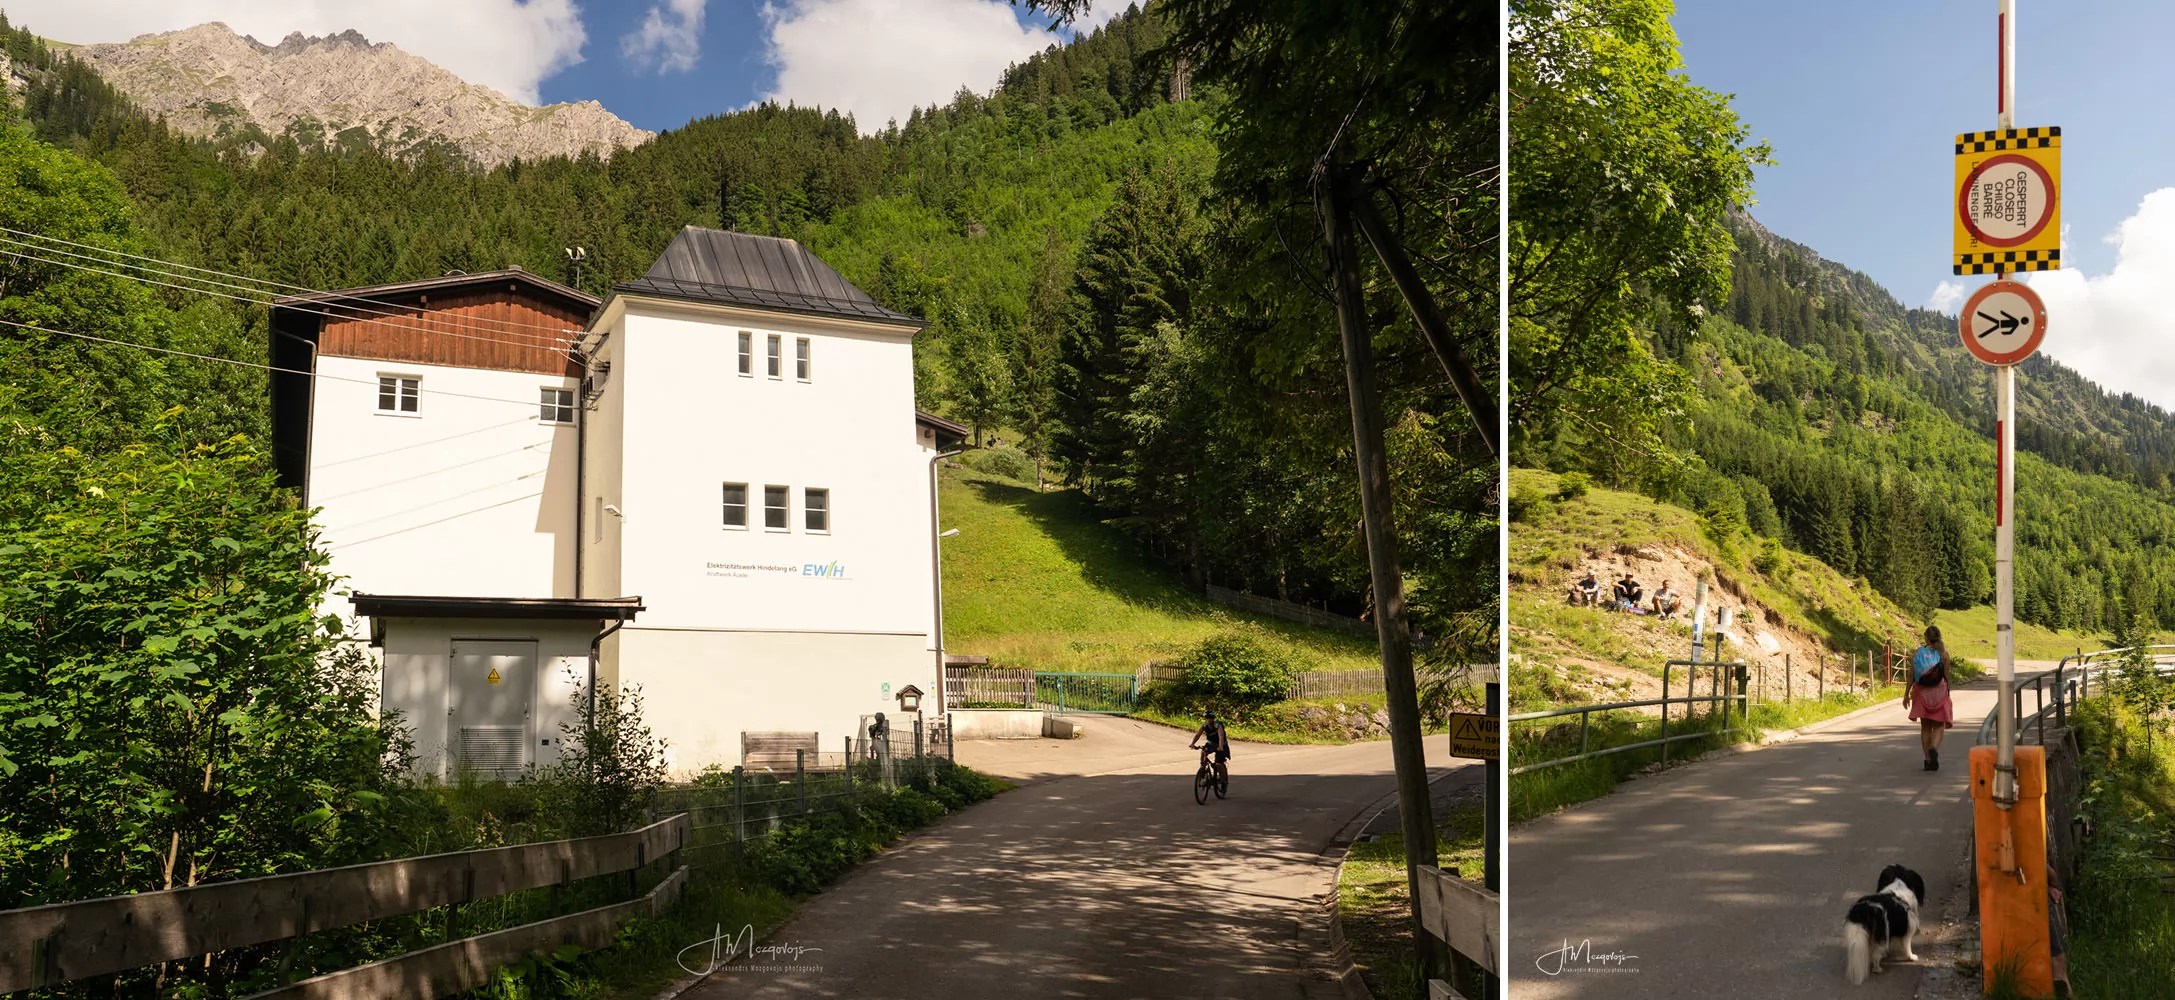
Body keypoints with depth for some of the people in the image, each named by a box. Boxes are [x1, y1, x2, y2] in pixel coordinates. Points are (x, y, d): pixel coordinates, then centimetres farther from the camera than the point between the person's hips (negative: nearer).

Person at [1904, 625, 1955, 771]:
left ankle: (1928, 760, 9)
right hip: (1939, 692, -1)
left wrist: (1906, 694, 5)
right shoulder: (1943, 654, -5)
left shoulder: (1917, 653, -3)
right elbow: (1947, 676, -3)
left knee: (1925, 726, 10)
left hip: (1922, 693, 1)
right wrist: (1948, 694, 8)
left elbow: (1912, 676, -2)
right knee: (1939, 725, 7)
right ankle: (1934, 748, -22)